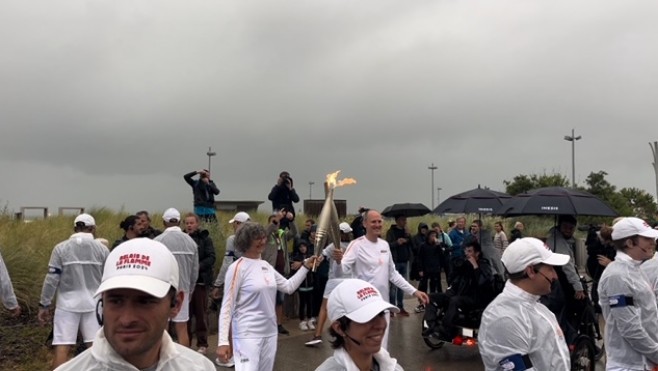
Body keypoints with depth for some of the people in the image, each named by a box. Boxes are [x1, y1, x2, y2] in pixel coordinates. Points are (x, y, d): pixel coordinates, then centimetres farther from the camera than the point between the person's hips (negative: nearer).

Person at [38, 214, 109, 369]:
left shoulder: (61, 248, -2)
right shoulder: (102, 248, 1)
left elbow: (52, 278, -4)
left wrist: (44, 305, 3)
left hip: (68, 304, -1)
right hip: (93, 303, 1)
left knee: (62, 348, -1)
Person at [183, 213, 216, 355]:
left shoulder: (205, 238, -1)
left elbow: (211, 258, -8)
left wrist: (199, 266, -20)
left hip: (200, 280, -2)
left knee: (201, 313, 4)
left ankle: (202, 344, 13)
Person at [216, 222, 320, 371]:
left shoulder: (266, 266, 8)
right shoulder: (237, 268, -12)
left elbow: (289, 286, 16)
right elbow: (227, 306, -13)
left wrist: (305, 266, 7)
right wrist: (223, 341, -18)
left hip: (270, 332, 7)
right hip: (248, 335, -7)